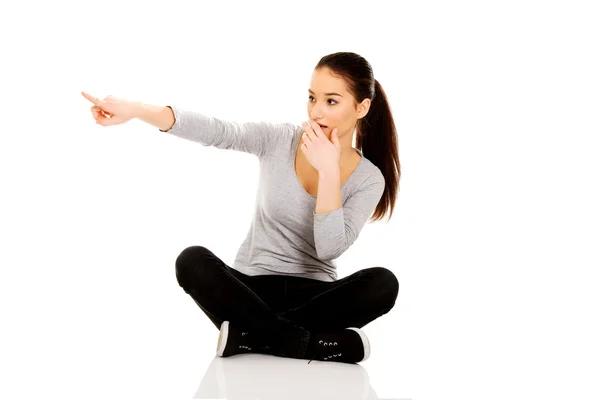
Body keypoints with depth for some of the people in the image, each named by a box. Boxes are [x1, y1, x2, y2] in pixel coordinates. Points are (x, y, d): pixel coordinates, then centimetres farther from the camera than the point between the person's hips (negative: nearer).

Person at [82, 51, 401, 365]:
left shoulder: (369, 179, -4)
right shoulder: (279, 140, -3)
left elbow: (330, 249, -17)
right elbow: (214, 130, -19)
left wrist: (328, 171, -23)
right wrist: (133, 110, -34)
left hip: (313, 296, 0)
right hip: (252, 289, 0)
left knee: (382, 283, -30)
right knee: (192, 261, -29)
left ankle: (250, 335, -26)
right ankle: (307, 344, -29)